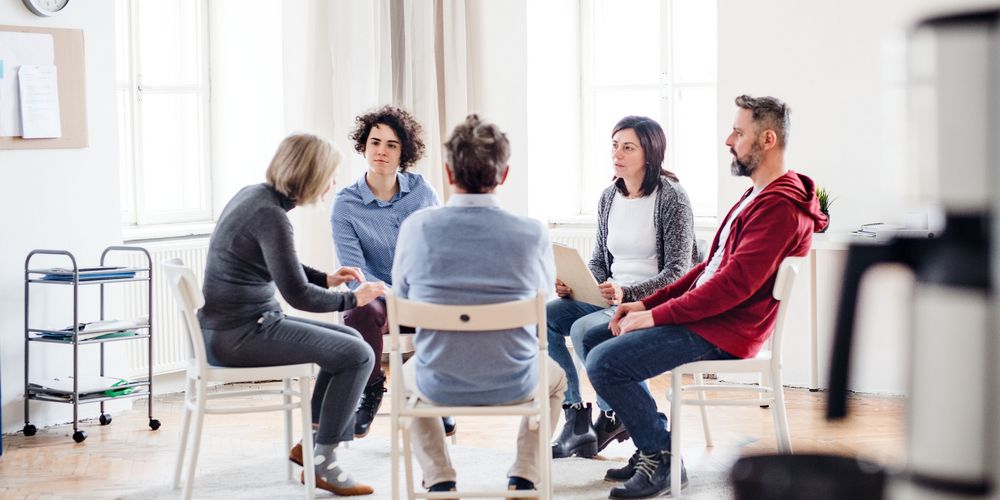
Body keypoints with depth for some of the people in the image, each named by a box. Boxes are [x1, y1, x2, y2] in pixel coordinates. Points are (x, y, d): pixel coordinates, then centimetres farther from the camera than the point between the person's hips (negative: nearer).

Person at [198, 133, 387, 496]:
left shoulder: (254, 195, 9)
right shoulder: (270, 215, -21)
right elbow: (297, 294, -20)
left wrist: (326, 278, 13)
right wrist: (352, 299, -5)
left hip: (233, 326, 10)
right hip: (240, 334, -10)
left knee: (351, 341, 15)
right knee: (357, 355, -11)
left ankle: (313, 440, 17)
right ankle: (322, 462, -1)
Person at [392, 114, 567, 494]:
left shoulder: (417, 228, -13)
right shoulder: (532, 234, -14)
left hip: (439, 384, 0)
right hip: (513, 384, 0)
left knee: (408, 373, 37)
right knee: (555, 378, 35)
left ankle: (439, 480, 24)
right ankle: (524, 477, 22)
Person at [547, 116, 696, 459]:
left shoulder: (672, 198, -10)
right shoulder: (609, 197, 10)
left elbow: (677, 272, -14)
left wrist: (625, 293, -27)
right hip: (608, 298, 7)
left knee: (584, 329, -31)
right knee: (541, 316, -15)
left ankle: (611, 417, -8)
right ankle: (575, 415, -11)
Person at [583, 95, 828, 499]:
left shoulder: (780, 207, -17)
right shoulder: (757, 196, 18)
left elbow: (735, 283, -25)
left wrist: (656, 315, -19)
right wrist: (647, 303, 11)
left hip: (723, 333, -11)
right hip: (704, 315, 11)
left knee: (605, 362, -20)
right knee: (594, 340, 11)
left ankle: (662, 460, -6)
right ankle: (653, 445, 10)